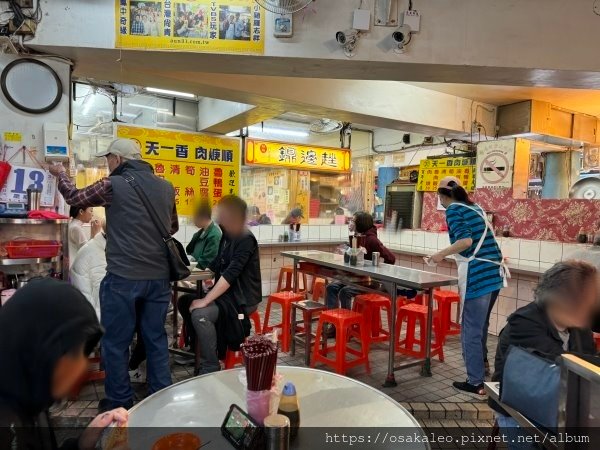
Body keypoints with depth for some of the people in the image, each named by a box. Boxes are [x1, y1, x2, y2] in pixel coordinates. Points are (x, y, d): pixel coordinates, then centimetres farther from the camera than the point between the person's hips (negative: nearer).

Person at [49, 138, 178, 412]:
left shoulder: (114, 185, -6)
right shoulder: (166, 187, 7)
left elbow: (74, 197, 12)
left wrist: (60, 174, 30)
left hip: (123, 277, -5)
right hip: (159, 276, 5)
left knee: (115, 342, 11)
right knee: (156, 338, 15)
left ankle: (120, 401, 23)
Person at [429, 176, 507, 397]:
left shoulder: (453, 210, -6)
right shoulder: (475, 207, 17)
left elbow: (465, 240, -19)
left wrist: (442, 254, -7)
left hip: (477, 275, -8)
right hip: (494, 272, 8)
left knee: (471, 330, 1)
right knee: (480, 327, 20)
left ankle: (476, 383, 9)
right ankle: (480, 371, 33)